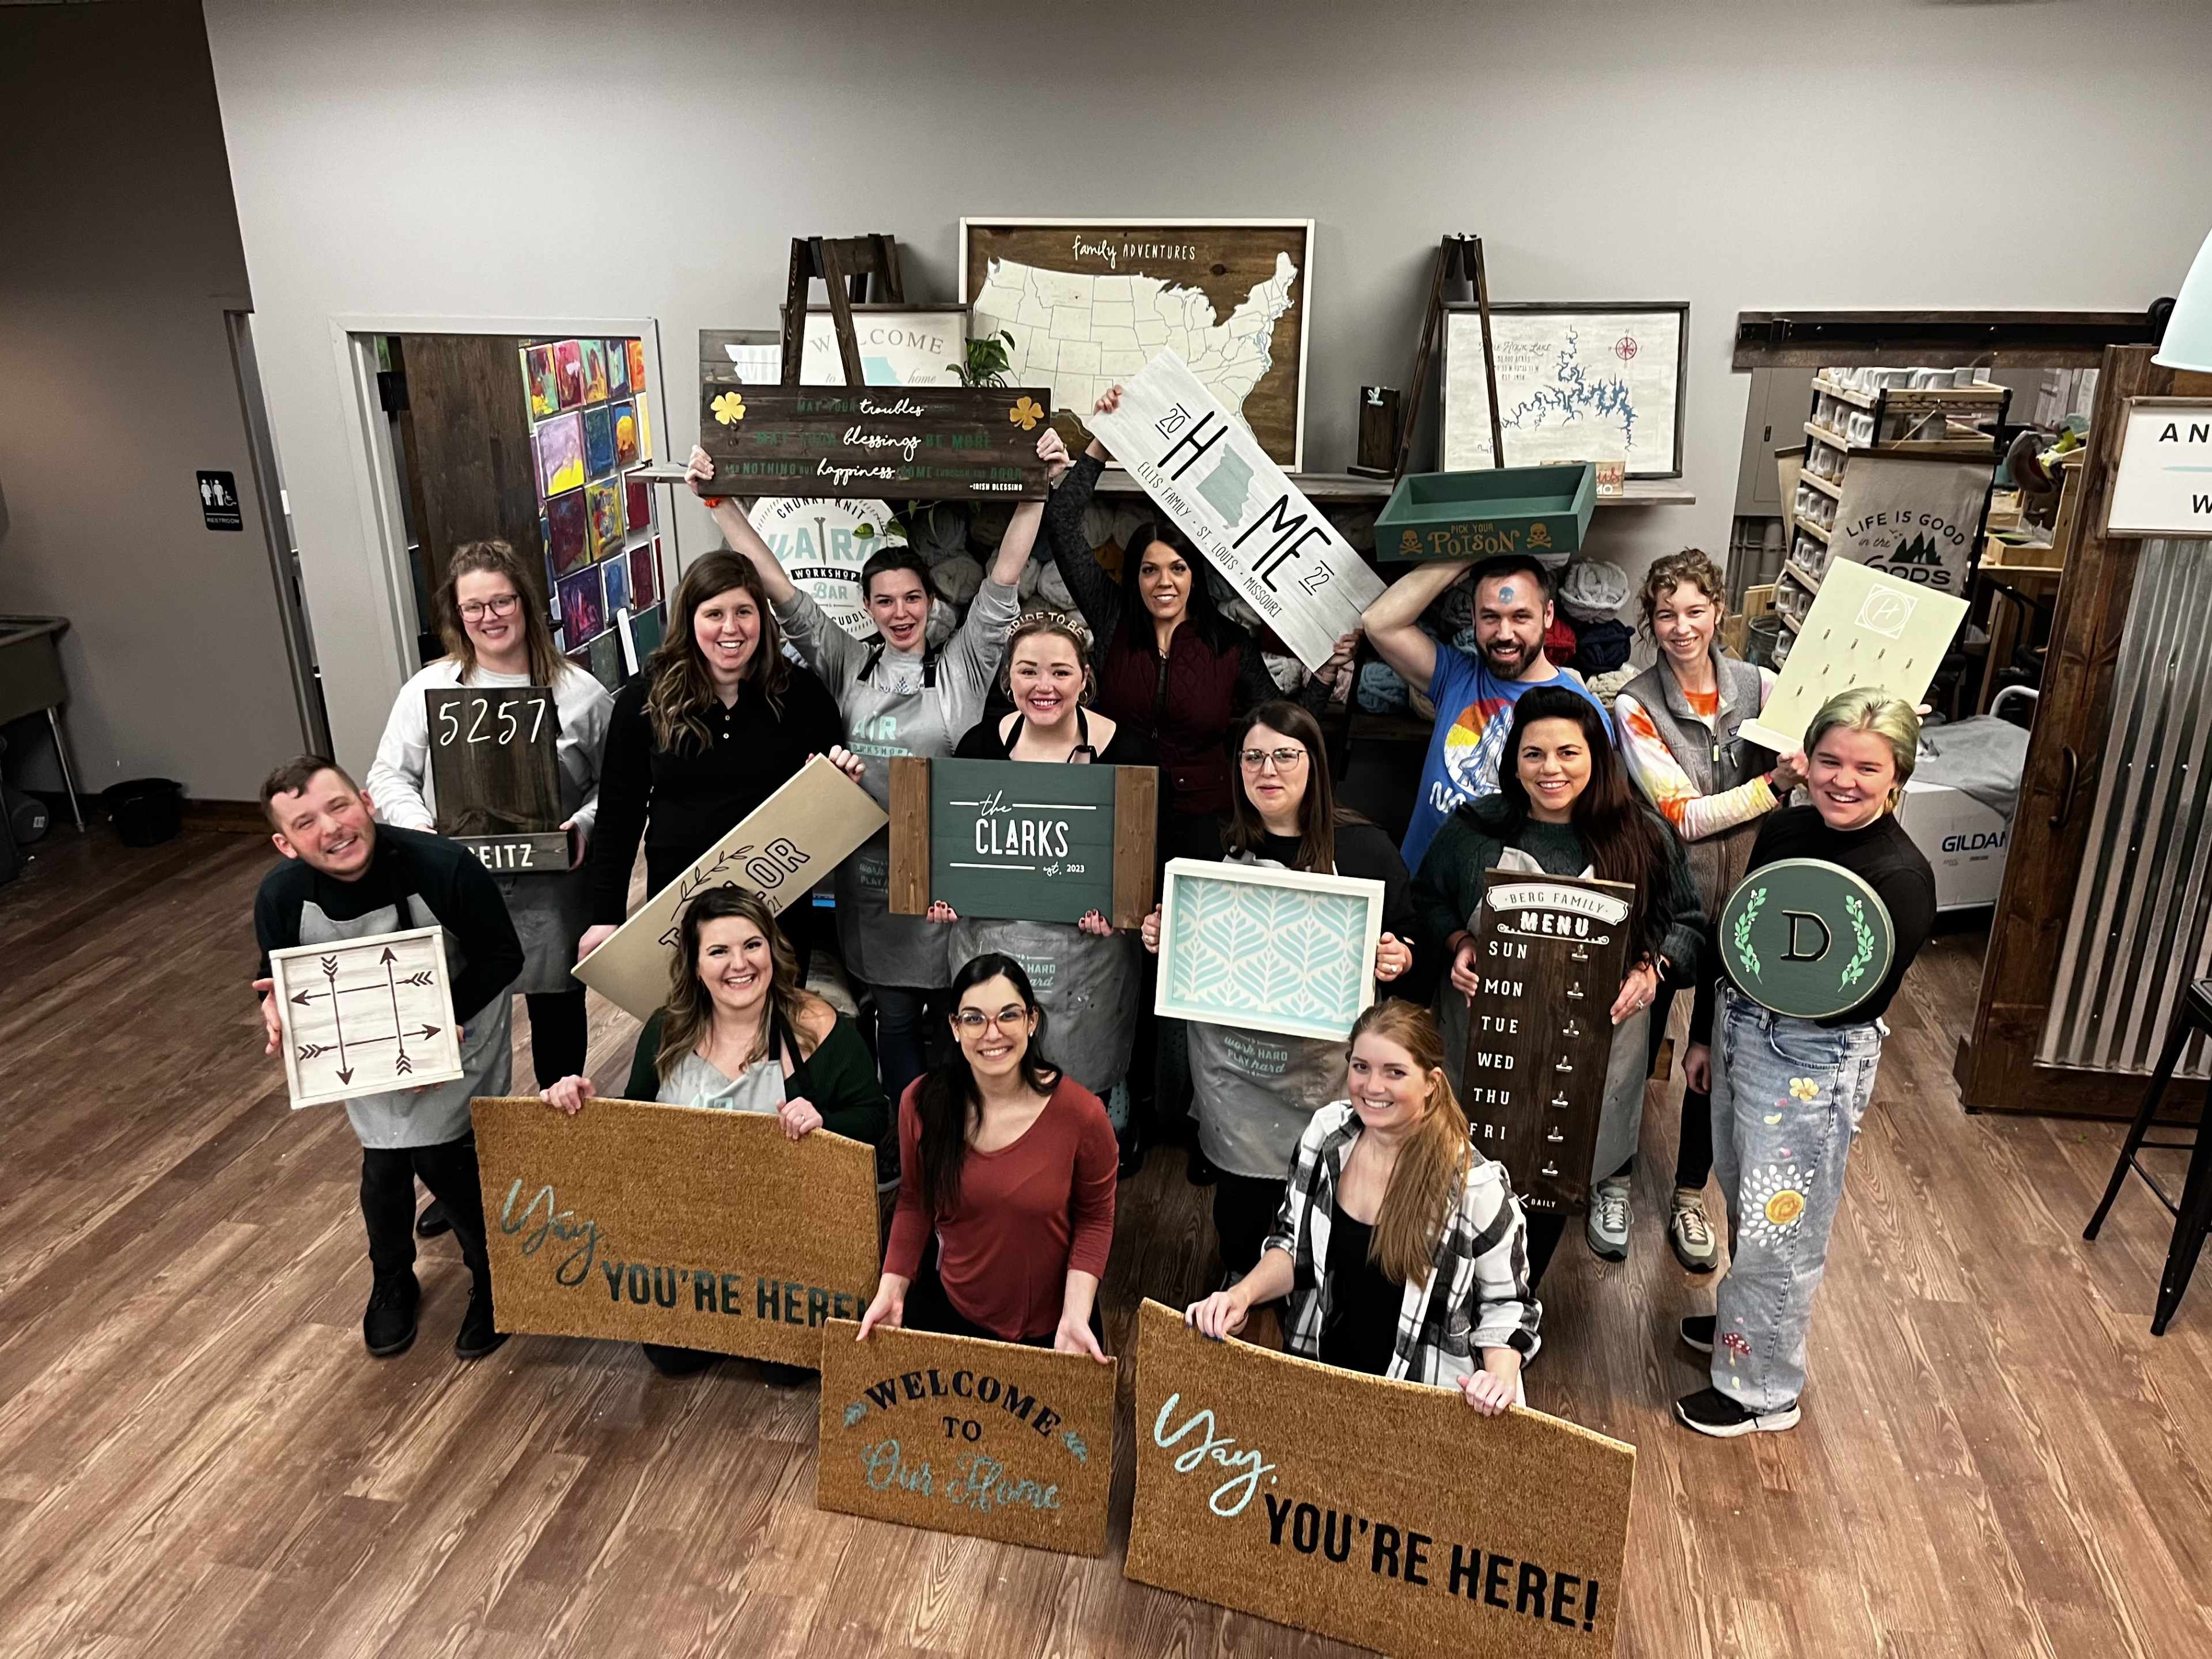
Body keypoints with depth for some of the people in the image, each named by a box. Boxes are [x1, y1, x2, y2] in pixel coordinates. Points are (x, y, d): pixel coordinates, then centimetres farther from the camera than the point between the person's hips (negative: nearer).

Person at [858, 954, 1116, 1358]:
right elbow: (914, 1202, -1)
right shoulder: (921, 1102, -16)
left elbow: (1094, 1218, -10)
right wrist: (891, 1290, -9)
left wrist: (1076, 1315, -19)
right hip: (947, 1309, 2)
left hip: (1049, 1323, -2)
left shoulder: (1082, 1113, -23)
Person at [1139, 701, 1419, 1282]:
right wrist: (1159, 936, -6)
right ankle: (1236, 1285, 41)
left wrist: (1396, 960, -18)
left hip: (1323, 1059, -1)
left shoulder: (1364, 847, -3)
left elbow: (1406, 940, 4)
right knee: (1239, 1187, 12)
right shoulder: (1214, 841, 2)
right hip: (1229, 1056, 2)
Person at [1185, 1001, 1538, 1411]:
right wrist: (1243, 1293, -4)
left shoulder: (1478, 1185, -13)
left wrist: (1501, 1374, -18)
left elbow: (1506, 1303, 1)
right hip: (1317, 1372, 3)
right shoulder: (1327, 1132, -1)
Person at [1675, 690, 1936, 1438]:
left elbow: (1863, 1003, -20)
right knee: (1744, 1200, 23)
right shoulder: (1784, 830, 0)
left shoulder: (1902, 877, -19)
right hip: (1740, 1032, 7)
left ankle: (1764, 1390, 24)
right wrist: (1705, 1033, 15)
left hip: (1815, 1065, -7)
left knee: (1779, 1228, 5)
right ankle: (1744, 1316, 47)